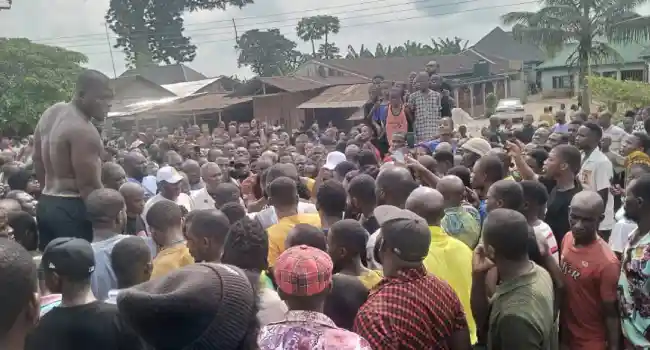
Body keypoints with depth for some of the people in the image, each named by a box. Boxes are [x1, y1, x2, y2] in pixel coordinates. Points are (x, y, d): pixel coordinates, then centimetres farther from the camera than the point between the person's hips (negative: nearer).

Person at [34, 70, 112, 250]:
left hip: (47, 204, 10)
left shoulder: (51, 112, 8)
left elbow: (37, 160, 18)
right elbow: (89, 187, -22)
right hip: (72, 209, -10)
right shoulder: (84, 131, -21)